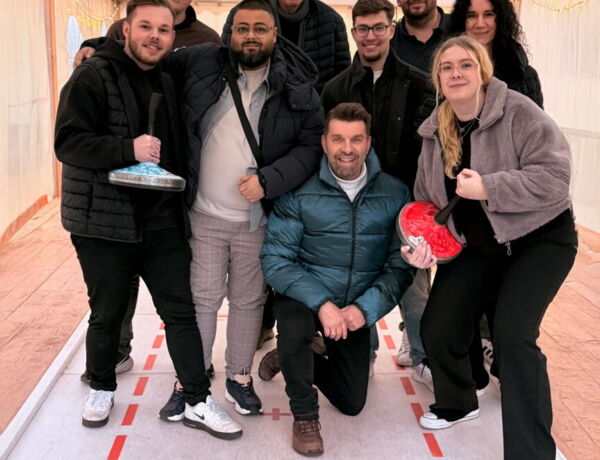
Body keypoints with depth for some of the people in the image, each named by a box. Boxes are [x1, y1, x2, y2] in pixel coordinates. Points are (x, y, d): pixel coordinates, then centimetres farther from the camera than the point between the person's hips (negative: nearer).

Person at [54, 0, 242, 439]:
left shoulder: (167, 83, 13)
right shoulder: (93, 76, -8)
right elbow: (68, 142, -17)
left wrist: (181, 198, 12)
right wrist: (128, 149, -29)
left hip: (162, 219, 5)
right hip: (104, 220, -5)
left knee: (182, 310, 5)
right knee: (108, 315, 10)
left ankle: (198, 401, 15)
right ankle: (102, 388, 35)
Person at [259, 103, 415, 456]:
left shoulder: (395, 194, -10)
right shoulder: (300, 192, -15)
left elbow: (400, 266, -8)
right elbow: (276, 260, -16)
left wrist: (364, 308, -22)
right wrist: (321, 302, -28)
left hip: (357, 308, 3)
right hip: (305, 296, -2)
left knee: (352, 403, 10)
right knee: (295, 325, -38)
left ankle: (294, 359, 38)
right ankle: (305, 416, -10)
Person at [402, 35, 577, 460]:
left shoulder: (518, 111, -17)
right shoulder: (435, 132, 2)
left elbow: (555, 175, -25)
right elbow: (427, 198, 9)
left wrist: (488, 188, -30)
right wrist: (424, 241, -8)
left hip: (538, 238, -6)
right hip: (474, 246, 6)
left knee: (513, 333, -23)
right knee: (437, 329, 1)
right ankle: (457, 403, 34)